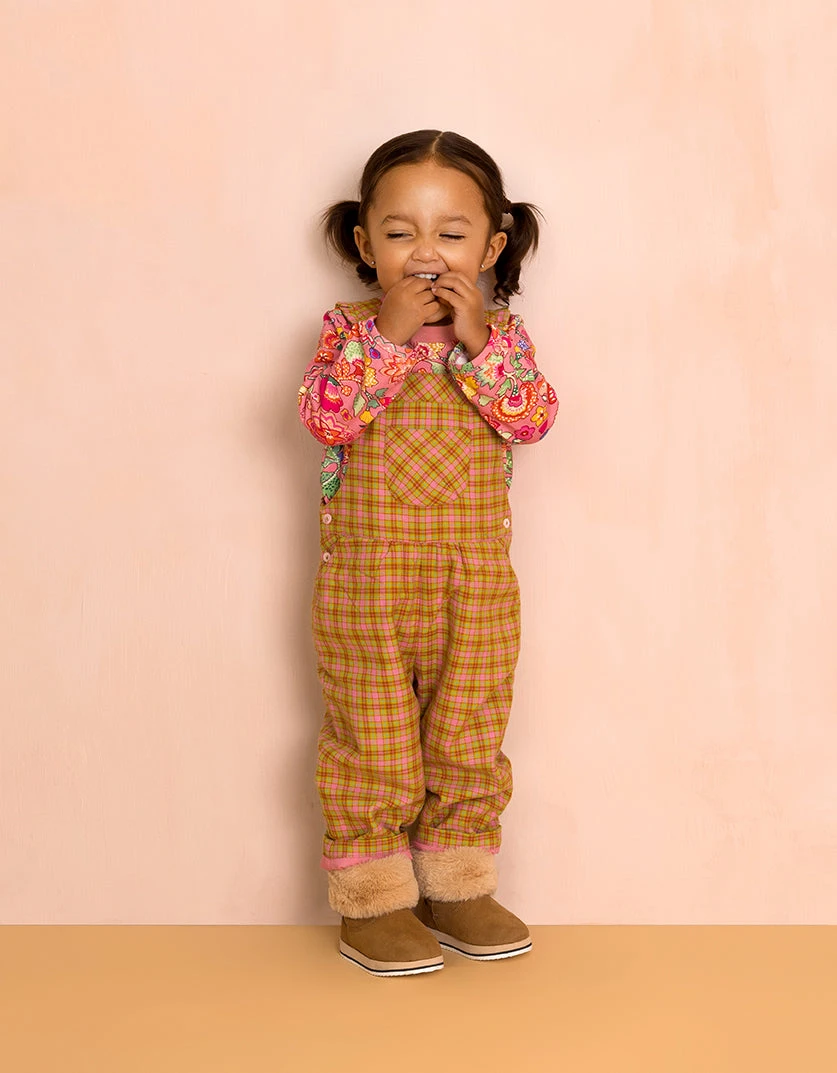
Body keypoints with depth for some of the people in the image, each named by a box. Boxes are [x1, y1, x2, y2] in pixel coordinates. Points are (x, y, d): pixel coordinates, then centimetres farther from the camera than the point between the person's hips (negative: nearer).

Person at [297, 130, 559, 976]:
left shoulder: (500, 331, 5)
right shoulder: (348, 329, -2)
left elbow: (533, 419, -11)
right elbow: (325, 416, -18)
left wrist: (477, 339, -18)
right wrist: (389, 333, -20)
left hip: (477, 582, 3)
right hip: (368, 580, -3)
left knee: (469, 739, 11)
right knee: (373, 744, 5)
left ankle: (457, 887, 27)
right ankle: (369, 900, 18)